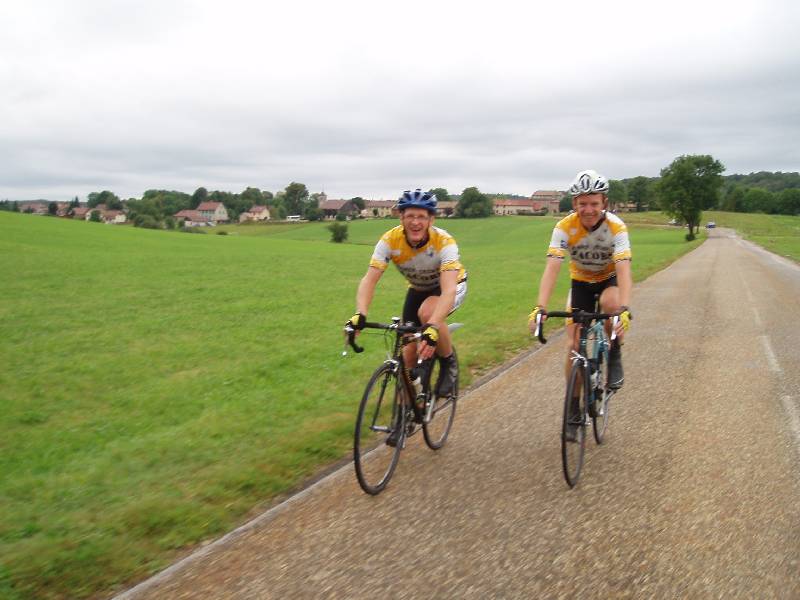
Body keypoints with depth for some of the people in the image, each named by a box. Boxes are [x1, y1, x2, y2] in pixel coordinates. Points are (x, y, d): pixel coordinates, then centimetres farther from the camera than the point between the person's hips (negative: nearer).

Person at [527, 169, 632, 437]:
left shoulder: (616, 226, -28)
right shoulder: (564, 227, -25)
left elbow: (623, 270, -38)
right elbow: (552, 268, -34)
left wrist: (624, 310, -53)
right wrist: (540, 308, -47)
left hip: (610, 279, -1)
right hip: (580, 282, 2)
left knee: (610, 303, -38)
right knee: (573, 346, -7)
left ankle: (614, 355, -9)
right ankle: (575, 407, 11)